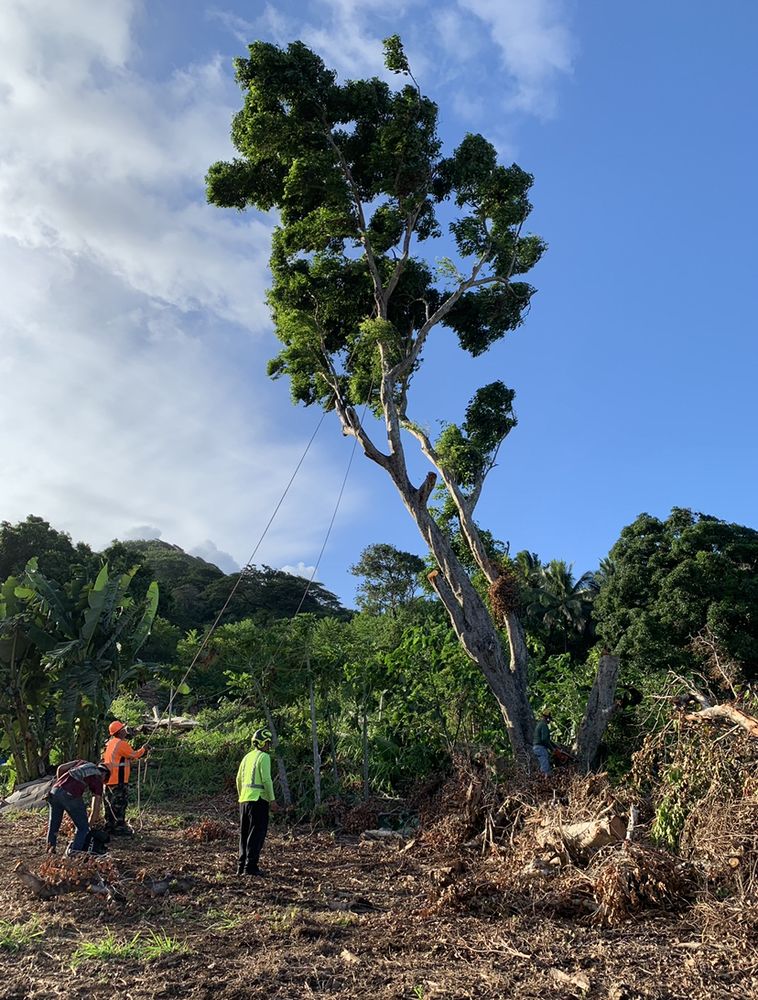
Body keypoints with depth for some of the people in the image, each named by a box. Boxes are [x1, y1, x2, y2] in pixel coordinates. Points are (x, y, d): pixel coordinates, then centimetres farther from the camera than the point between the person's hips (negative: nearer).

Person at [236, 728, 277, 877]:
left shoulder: (247, 757, 15)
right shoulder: (264, 757, -9)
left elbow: (239, 779, 18)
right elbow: (266, 779, -16)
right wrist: (272, 799, -12)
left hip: (245, 799, 8)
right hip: (258, 799, -8)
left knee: (245, 834, 14)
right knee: (257, 834, -3)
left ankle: (241, 866, 16)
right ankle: (250, 867, -5)